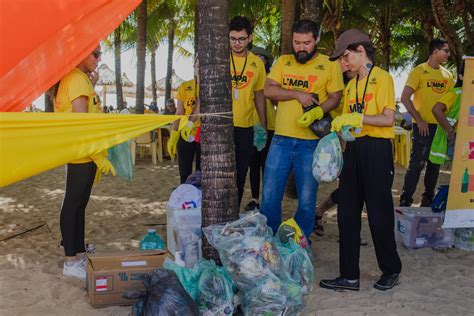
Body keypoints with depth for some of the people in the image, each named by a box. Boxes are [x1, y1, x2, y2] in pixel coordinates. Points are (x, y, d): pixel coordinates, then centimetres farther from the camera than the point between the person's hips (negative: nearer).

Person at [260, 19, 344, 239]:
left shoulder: (330, 64, 2)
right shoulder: (283, 62, 9)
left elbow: (335, 97, -1)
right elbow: (268, 90, 0)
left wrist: (316, 112, -20)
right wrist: (297, 94, -14)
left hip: (311, 142, -2)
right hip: (281, 139, 2)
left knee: (307, 199, 8)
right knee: (269, 196, 6)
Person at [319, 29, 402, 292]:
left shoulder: (382, 78, -3)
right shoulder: (351, 85, 18)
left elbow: (388, 119, -12)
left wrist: (357, 117, -19)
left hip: (376, 149, -7)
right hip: (352, 149, 7)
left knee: (379, 213, 0)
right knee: (347, 213, 6)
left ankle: (391, 270, 21)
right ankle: (349, 275, 14)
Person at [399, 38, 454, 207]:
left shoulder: (447, 74, 12)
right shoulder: (419, 71, -6)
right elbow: (405, 97, -12)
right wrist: (419, 120, -15)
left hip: (441, 125, 6)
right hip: (424, 126, -6)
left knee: (435, 164, 11)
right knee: (417, 163, -8)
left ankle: (428, 199, 22)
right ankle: (405, 200, -1)